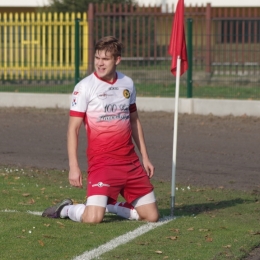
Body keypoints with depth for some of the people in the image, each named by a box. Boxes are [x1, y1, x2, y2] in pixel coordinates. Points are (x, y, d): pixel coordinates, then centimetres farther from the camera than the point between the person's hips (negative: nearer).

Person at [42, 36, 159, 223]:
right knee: (93, 218, -20)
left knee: (152, 216, 3)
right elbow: (73, 128, -7)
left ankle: (109, 206, 25)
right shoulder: (85, 87, -7)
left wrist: (145, 157, 18)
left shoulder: (127, 84, 9)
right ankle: (66, 209, 12)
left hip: (130, 162, 5)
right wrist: (74, 166, -14)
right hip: (101, 162, -5)